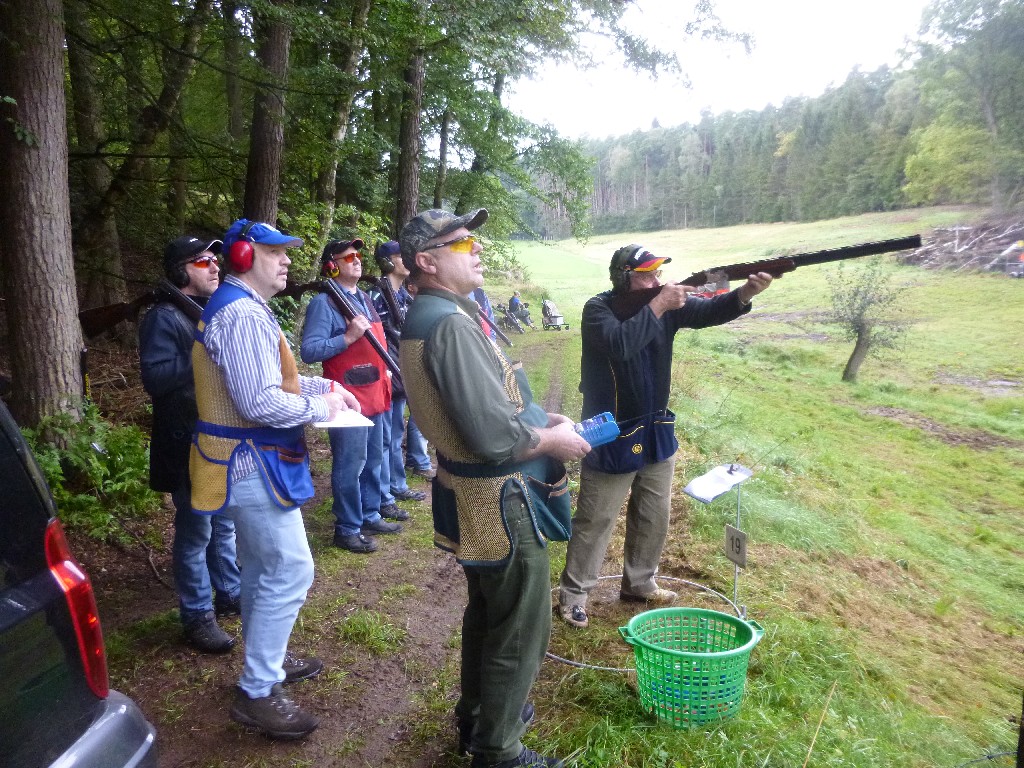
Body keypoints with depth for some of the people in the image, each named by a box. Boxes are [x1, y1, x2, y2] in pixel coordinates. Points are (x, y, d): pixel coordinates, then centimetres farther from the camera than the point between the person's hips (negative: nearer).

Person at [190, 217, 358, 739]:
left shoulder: (240, 307, 13)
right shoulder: (243, 314, -21)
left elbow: (269, 377, 21)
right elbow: (261, 402, -27)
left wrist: (325, 385, 10)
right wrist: (321, 407, -13)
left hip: (247, 460, 11)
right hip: (253, 462, -11)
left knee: (262, 568, 20)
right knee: (290, 572, -6)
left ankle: (265, 660, 36)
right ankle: (257, 692, 5)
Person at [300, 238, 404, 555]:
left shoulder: (365, 298, 16)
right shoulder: (323, 303, -11)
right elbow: (309, 351, -19)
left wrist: (386, 372, 14)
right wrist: (348, 337, -25)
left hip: (375, 396, 9)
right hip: (349, 399, -8)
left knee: (373, 461, 17)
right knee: (350, 466, -2)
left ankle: (370, 516, 31)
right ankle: (347, 529, 12)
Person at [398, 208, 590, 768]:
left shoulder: (424, 316, 7)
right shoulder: (451, 324, -25)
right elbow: (496, 438, -29)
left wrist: (537, 416, 8)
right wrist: (554, 441, -12)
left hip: (471, 496, 10)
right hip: (500, 502, -10)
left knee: (486, 614, 27)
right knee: (519, 631, 7)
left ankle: (476, 717, 46)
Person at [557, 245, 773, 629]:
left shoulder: (668, 303, 0)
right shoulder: (598, 308, -15)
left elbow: (709, 311, -11)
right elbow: (621, 343, -33)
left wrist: (745, 293, -28)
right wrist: (658, 306, -28)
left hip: (657, 432, 6)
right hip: (611, 438, -6)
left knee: (654, 517, 18)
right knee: (595, 520, 3)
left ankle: (638, 584, 36)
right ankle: (573, 594, 17)